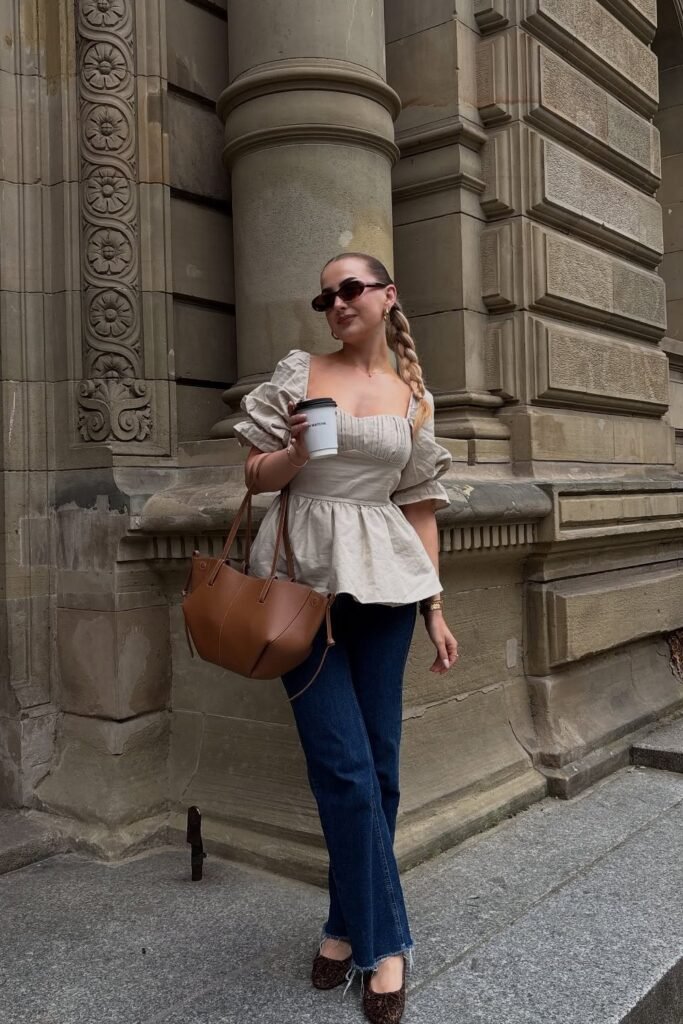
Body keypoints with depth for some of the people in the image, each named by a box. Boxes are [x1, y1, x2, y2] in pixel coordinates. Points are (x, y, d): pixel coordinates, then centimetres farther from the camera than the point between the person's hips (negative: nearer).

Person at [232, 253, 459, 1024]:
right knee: (346, 768, -5)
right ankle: (385, 941, 12)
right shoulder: (297, 374, 5)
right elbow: (256, 475, 6)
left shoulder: (414, 400, 10)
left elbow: (420, 507, 10)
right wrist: (295, 452, -15)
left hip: (383, 582, 2)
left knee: (377, 764, 5)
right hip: (305, 577, -2)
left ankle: (349, 923, 25)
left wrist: (435, 606, 7)